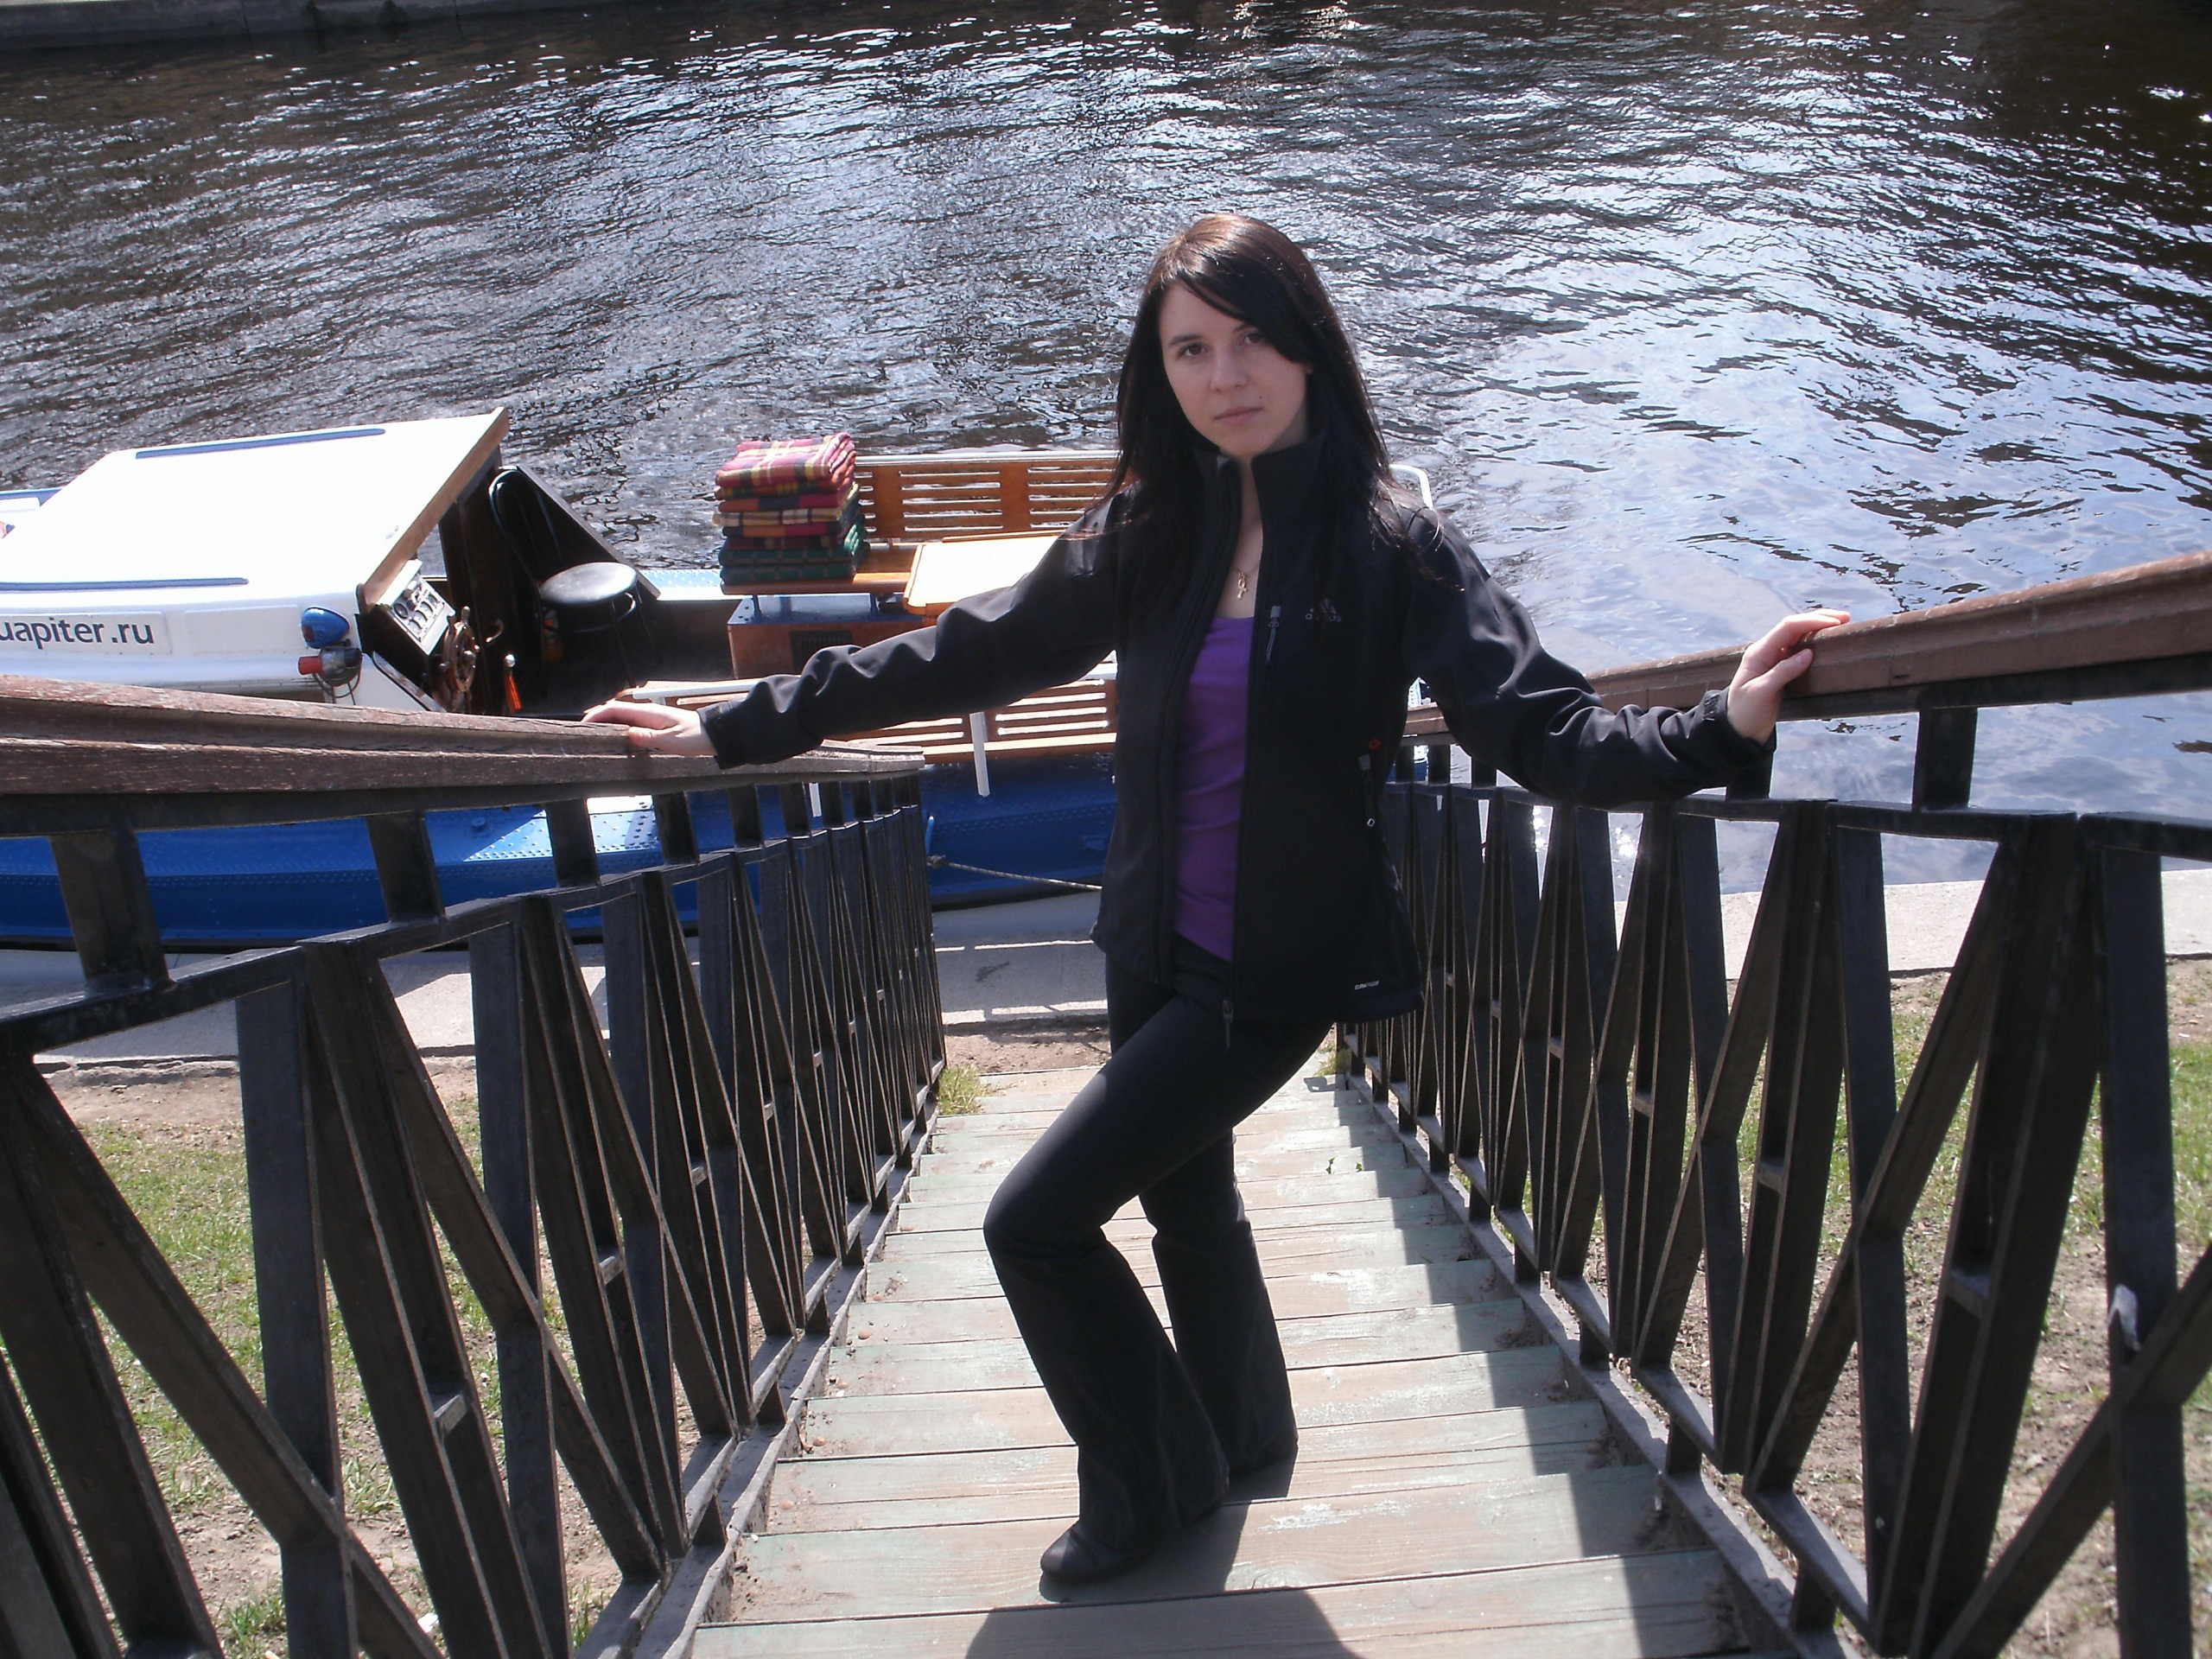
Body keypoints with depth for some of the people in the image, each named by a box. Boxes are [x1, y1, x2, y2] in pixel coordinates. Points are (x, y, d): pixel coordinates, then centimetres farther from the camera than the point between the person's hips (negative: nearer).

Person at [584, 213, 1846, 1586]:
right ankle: (1241, 1436, 52)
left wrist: (1719, 733, -39)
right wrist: (734, 730, 5)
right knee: (1187, 1200, 24)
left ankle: (1157, 1482, 24)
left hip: (1280, 968, -6)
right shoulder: (1147, 534, -2)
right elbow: (960, 656, 4)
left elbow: (1541, 725, -21)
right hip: (1157, 946, 6)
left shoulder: (1392, 546, -15)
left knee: (1038, 1218, -3)